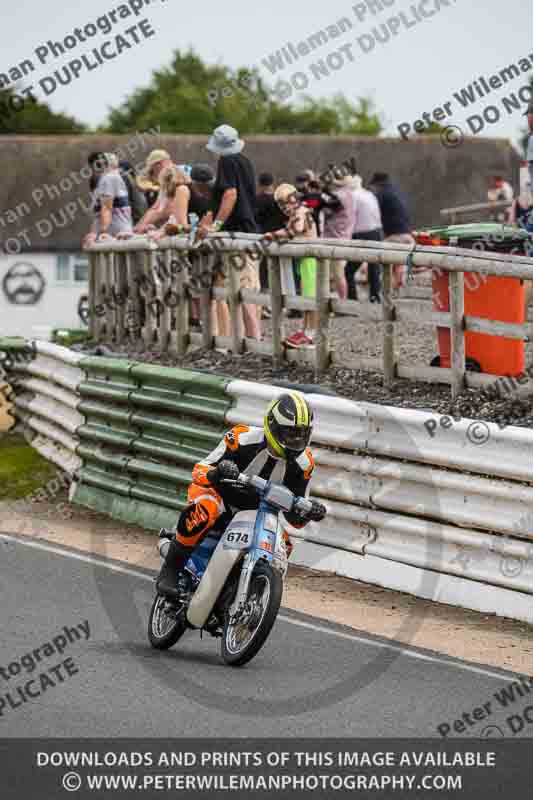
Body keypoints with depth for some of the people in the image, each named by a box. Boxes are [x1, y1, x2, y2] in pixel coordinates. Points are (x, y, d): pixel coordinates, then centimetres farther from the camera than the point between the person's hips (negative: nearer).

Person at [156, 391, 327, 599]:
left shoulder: (302, 463, -7)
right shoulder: (244, 439, -21)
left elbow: (295, 518, 2)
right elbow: (199, 471, -19)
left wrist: (309, 512, -22)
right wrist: (216, 472, -43)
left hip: (254, 511, 5)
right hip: (220, 495, -5)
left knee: (282, 545, -16)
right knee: (204, 510, -38)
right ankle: (170, 570, -29)